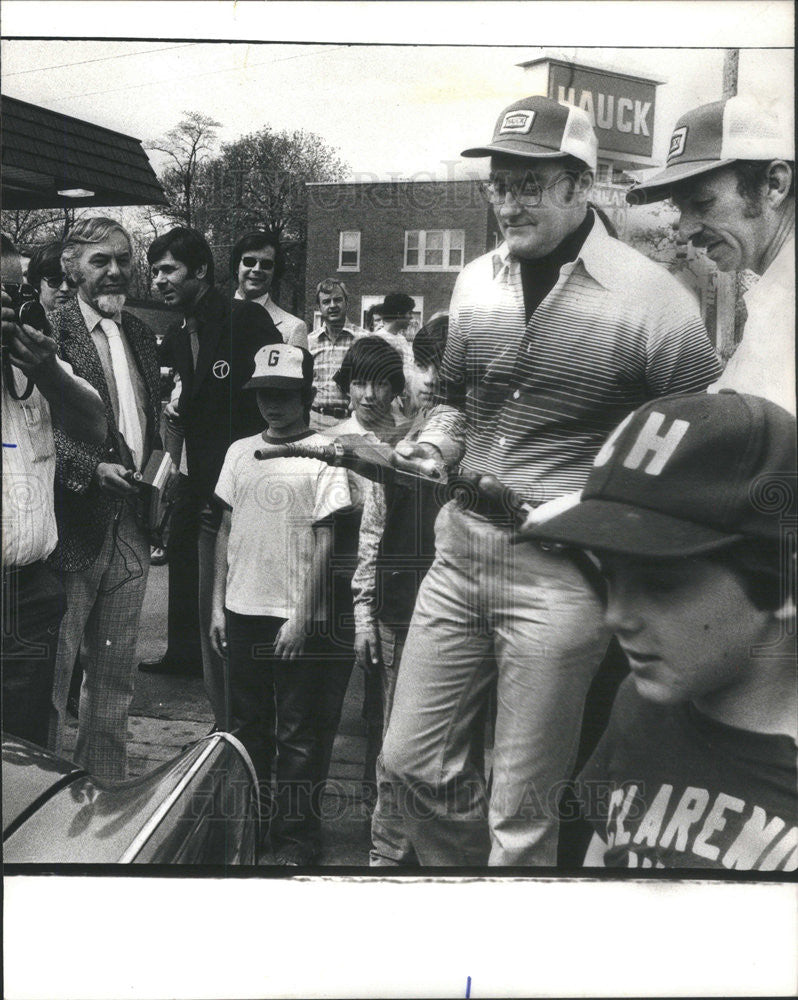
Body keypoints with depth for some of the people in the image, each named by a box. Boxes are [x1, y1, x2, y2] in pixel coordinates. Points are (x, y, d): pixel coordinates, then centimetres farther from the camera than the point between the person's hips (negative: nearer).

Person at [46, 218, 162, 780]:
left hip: (131, 524, 7)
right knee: (52, 665, 3)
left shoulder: (140, 334, 14)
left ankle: (108, 782, 31)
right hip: (73, 523, -6)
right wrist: (93, 469, -25)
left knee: (116, 671, 17)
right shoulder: (50, 332, -8)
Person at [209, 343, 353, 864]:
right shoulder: (240, 452, 10)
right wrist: (219, 603, 9)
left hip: (297, 617, -5)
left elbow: (323, 542, -9)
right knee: (248, 724, 15)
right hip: (243, 609, 5)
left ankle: (298, 836, 15)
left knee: (298, 733, 3)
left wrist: (302, 617, -13)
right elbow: (227, 530, 13)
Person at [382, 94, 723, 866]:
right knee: (411, 759, 14)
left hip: (561, 573, -6)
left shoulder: (648, 299, -10)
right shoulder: (475, 282, 9)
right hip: (458, 557, 6)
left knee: (521, 810, 4)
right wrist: (434, 444, 1)